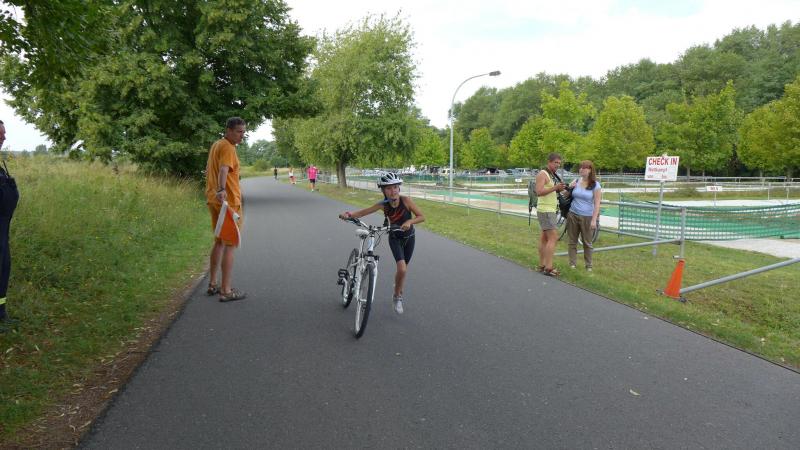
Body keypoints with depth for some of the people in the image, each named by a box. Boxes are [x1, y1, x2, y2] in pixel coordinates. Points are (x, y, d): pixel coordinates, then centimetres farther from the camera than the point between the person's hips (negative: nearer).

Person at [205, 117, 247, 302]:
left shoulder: (216, 145, 15)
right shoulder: (228, 148, -15)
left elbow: (209, 171, 25)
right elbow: (223, 170, -34)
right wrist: (222, 190, -50)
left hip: (214, 200, 10)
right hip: (227, 202, -10)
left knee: (219, 242, 19)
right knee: (229, 245, -4)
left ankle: (213, 284, 27)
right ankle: (226, 291, -2)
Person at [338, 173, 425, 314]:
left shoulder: (406, 200, -25)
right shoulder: (383, 205, -21)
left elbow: (422, 217, -21)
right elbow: (363, 212, -18)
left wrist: (410, 221, -39)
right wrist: (349, 214, -35)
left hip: (409, 237, 1)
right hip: (395, 238, -1)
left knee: (403, 268, 14)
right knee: (402, 269, -18)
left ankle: (399, 293, 41)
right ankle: (397, 297, 6)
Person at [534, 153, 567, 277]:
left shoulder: (552, 175, 17)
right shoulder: (542, 174, -12)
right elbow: (539, 192, -23)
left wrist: (559, 189, 4)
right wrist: (554, 187, -29)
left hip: (550, 210, 10)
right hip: (545, 210, -10)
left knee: (545, 238, 10)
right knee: (553, 238, -13)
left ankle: (541, 265, 14)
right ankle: (548, 268, -14)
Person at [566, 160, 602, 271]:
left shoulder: (595, 185, -6)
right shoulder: (575, 182, 4)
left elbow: (597, 204, -8)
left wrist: (594, 220, -15)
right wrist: (569, 188, -6)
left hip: (587, 217, -3)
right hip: (573, 215, 3)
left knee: (587, 243, 6)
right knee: (572, 241, 7)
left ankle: (588, 265, 16)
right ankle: (572, 264, 16)